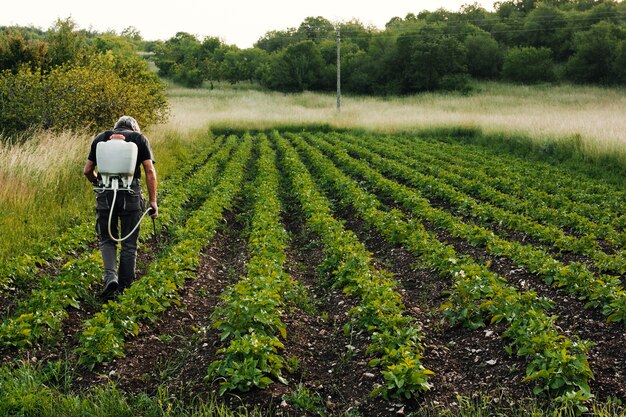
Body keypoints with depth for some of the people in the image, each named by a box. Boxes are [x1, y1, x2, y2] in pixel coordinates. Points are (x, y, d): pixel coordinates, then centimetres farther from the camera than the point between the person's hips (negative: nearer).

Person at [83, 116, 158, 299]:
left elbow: (87, 170, 14)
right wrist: (153, 201, 3)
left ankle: (110, 276, -7)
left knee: (107, 239, 14)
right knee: (129, 244, 10)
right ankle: (124, 286, 15)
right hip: (131, 194, -1)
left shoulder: (101, 138, 15)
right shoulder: (140, 139, 10)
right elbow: (150, 172, 0)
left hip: (105, 194, 1)